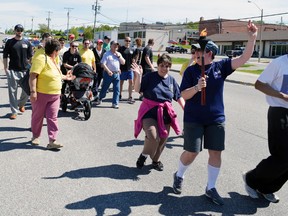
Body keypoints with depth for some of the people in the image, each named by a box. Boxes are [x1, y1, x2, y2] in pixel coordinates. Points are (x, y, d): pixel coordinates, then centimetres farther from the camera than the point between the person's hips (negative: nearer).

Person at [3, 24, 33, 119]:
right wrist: (5, 68, -5)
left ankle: (21, 104, 31)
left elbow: (30, 57, 9)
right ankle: (14, 111, 9)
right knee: (12, 91, 1)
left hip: (25, 70, 2)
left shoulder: (27, 42, 7)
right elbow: (5, 56, 2)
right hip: (13, 71, -2)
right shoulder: (9, 42, 2)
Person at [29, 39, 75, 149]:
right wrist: (33, 91, -27)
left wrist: (65, 77, 42)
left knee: (52, 117, -1)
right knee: (37, 116, 9)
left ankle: (52, 141, -3)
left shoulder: (53, 60, 16)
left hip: (55, 95, 7)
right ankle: (35, 136, 27)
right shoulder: (41, 59, -13)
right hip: (41, 94, -7)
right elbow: (33, 76, -20)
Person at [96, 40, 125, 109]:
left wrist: (119, 56, -5)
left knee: (117, 90, 2)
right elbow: (103, 64, -12)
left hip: (117, 74, 5)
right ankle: (100, 99, 30)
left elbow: (123, 62, 9)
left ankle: (115, 103, 8)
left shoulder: (118, 54, 13)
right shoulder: (107, 54, -5)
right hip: (109, 74, -4)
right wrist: (108, 71, -23)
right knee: (105, 88, 7)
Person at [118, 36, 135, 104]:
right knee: (121, 82, 9)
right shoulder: (121, 49, -4)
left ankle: (130, 97, 3)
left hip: (130, 68, 4)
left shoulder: (131, 50, 11)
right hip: (123, 68, -4)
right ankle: (120, 95, 24)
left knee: (131, 82, -1)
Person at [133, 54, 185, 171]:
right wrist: (138, 76, -23)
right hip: (149, 111, -4)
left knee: (162, 139, 11)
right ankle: (143, 155, 8)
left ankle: (156, 160, 35)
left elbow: (178, 97, 10)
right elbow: (137, 89, -11)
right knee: (153, 136, -21)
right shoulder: (150, 77, -7)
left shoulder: (171, 80, 5)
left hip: (165, 113, 4)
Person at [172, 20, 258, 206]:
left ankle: (211, 188, 21)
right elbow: (184, 95, -10)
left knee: (216, 153, 5)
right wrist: (197, 87, -28)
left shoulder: (221, 66, -1)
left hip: (216, 119, 3)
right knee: (192, 152, -1)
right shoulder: (191, 70, -6)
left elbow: (244, 58, -9)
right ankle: (179, 176, 29)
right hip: (194, 119, -2)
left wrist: (252, 38, -20)